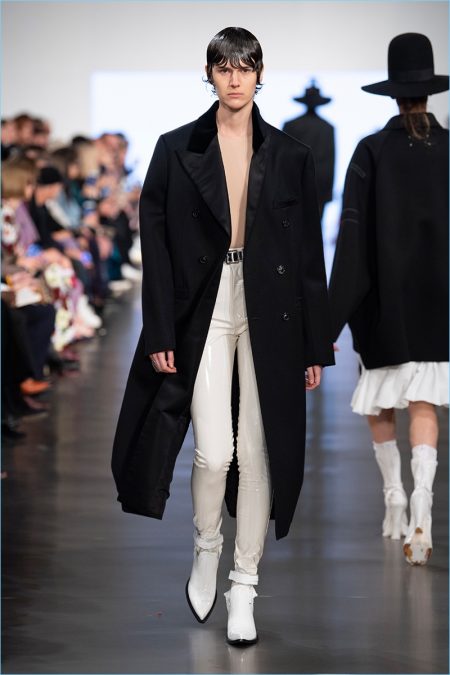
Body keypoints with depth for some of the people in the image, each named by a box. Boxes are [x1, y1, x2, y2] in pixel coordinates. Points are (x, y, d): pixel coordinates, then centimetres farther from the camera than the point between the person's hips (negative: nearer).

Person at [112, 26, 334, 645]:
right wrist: (159, 334, -5)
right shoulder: (176, 151, 2)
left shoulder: (290, 157, 5)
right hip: (204, 313, -1)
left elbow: (310, 254, 6)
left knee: (257, 454, 2)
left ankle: (244, 584, 14)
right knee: (214, 453, -9)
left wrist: (315, 345, 3)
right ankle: (207, 547, 21)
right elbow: (155, 246, 1)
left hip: (270, 318, 1)